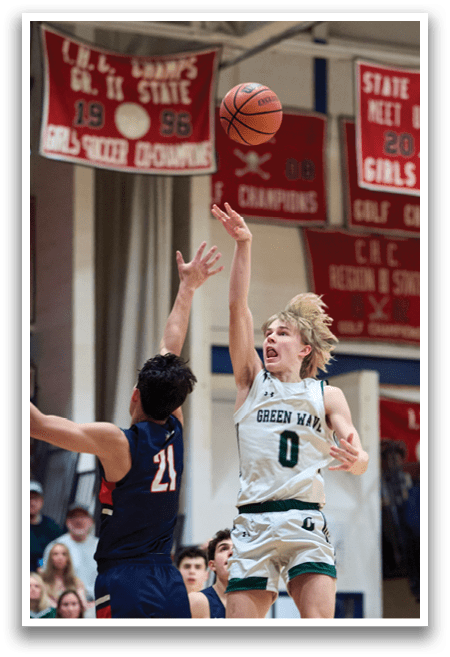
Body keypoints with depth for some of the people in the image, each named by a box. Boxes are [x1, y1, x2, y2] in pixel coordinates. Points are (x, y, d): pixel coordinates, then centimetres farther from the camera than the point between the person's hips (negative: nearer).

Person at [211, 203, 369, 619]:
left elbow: (360, 460, 1)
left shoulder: (327, 395, 11)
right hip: (253, 525, 1)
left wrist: (355, 460, -24)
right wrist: (243, 245, -8)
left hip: (306, 524, -1)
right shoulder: (253, 381, 12)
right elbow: (238, 308, 2)